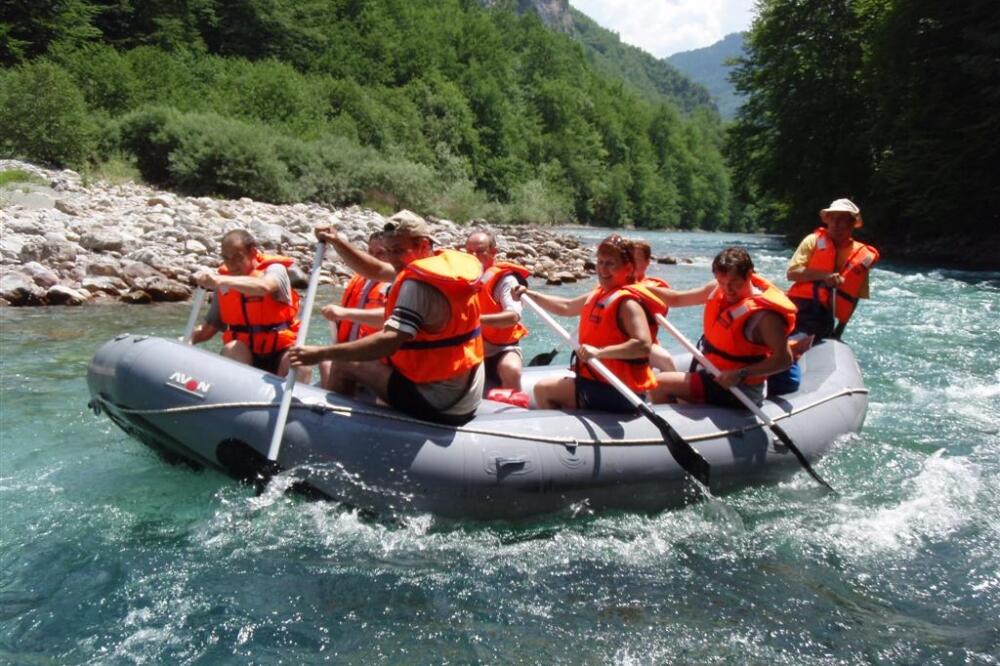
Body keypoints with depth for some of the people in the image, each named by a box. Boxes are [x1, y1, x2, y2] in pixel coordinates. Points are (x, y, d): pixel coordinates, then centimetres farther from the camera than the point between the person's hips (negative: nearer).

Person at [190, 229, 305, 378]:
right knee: (232, 349, -29)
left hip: (280, 353, -3)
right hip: (243, 354, 3)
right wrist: (189, 339, -10)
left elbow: (263, 287, -35)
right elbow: (210, 327, 11)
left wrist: (219, 280, -44)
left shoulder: (274, 269, -8)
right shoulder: (224, 284, 5)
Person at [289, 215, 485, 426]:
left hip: (435, 403, -10)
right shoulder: (446, 264, 6)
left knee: (343, 364, 1)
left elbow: (389, 341, -31)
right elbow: (375, 271, 14)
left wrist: (321, 353, -31)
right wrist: (336, 241, 8)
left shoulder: (418, 283, -21)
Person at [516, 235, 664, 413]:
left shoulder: (628, 303, -19)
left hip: (616, 393, -9)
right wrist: (530, 295, 20)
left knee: (543, 389, -4)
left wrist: (599, 352, -37)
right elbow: (566, 307, 25)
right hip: (598, 382, 9)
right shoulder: (599, 295, 9)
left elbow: (643, 345, -33)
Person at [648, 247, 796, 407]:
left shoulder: (764, 313, -24)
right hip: (714, 376, 8)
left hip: (740, 391, -8)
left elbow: (784, 359, -26)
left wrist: (741, 374, -33)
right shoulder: (718, 289, -2)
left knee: (660, 384, -14)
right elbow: (676, 299, 9)